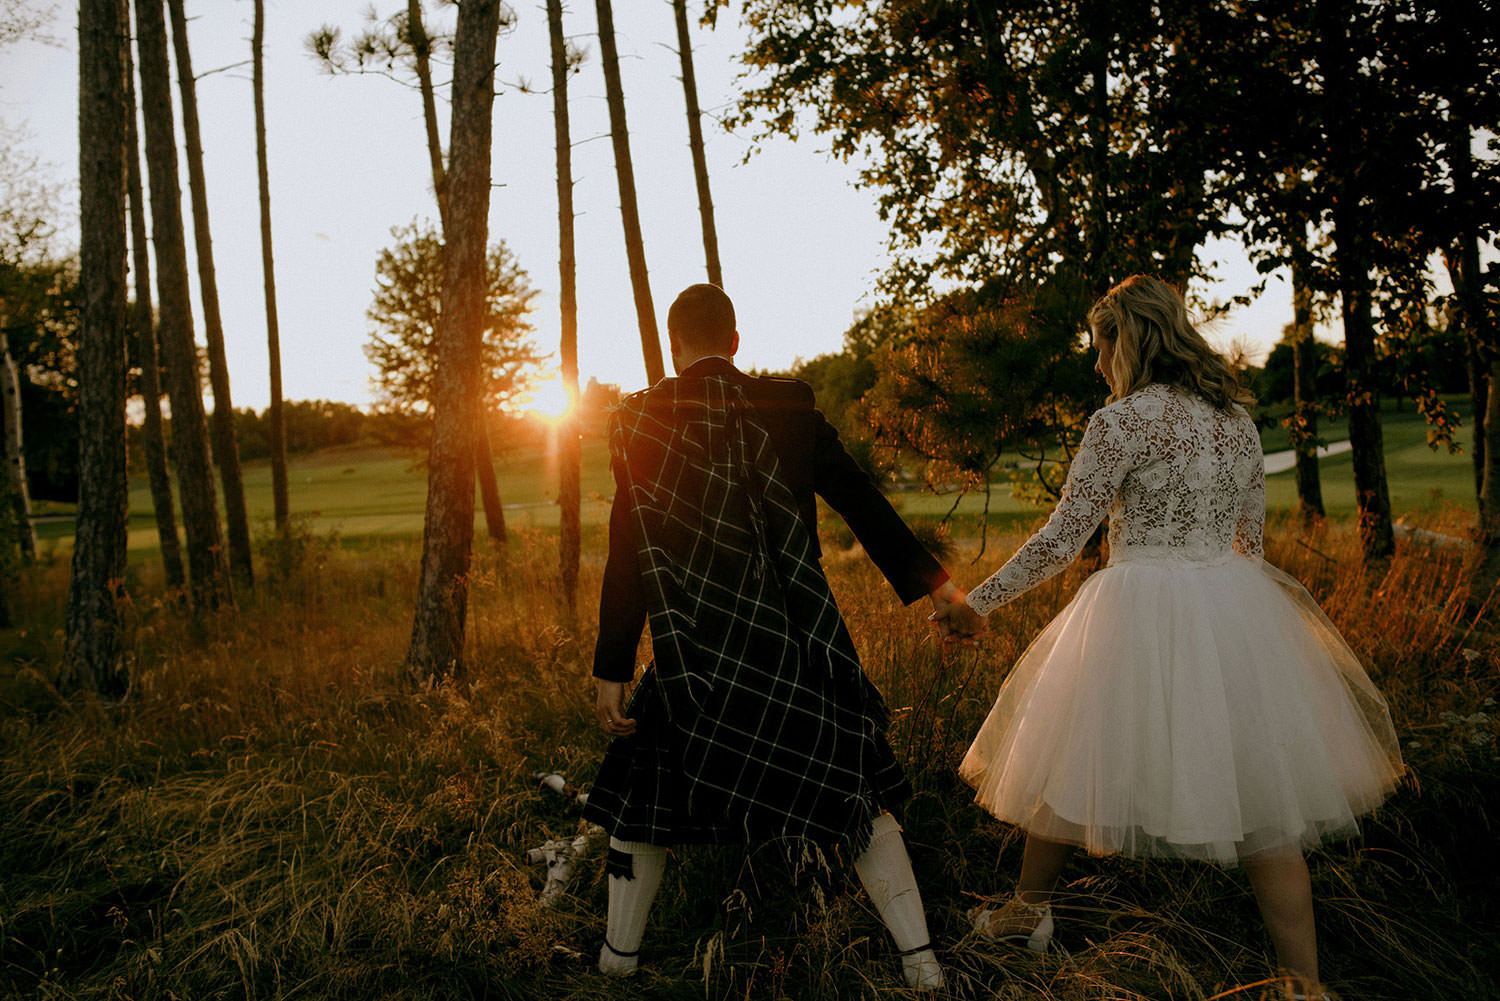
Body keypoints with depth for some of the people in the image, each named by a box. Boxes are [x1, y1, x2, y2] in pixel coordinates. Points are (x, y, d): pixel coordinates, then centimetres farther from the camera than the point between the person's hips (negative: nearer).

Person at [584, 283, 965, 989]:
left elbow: (627, 554, -4)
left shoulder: (640, 421, -4)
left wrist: (612, 669, 0)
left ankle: (617, 960, 31)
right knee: (858, 795, 15)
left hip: (695, 657, -1)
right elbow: (860, 501, 4)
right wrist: (928, 578, 16)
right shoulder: (790, 406, -2)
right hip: (800, 645, 1)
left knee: (641, 800, 19)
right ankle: (921, 962, 20)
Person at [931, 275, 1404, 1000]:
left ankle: (1030, 912, 33)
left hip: (1141, 611, -6)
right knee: (1259, 793, 11)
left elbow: (1061, 539, -14)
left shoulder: (1122, 421, -13)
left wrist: (977, 603, -5)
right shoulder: (1237, 418, 8)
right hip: (1234, 607, 6)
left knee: (1069, 759, 14)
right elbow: (1252, 539, 15)